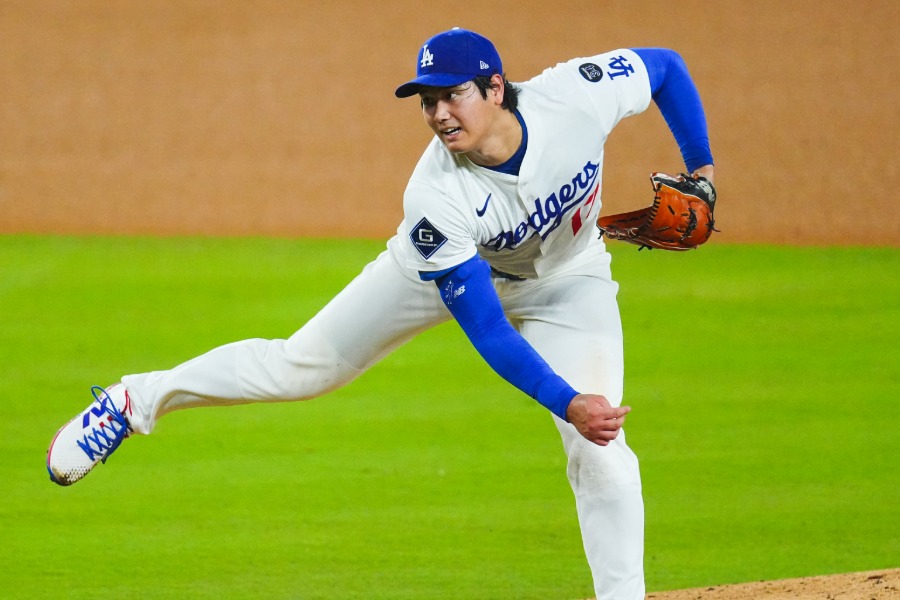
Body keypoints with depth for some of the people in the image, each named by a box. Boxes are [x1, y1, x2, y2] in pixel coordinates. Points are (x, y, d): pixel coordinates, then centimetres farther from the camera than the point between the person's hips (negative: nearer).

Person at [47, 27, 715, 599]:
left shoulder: (576, 96, -35)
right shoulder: (435, 202, -39)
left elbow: (666, 65, -14)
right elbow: (487, 332, -35)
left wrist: (700, 168, -16)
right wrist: (566, 402, -42)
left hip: (565, 280, 2)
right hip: (455, 267, -2)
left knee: (601, 451, -13)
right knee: (302, 365, 4)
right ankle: (137, 400, 24)